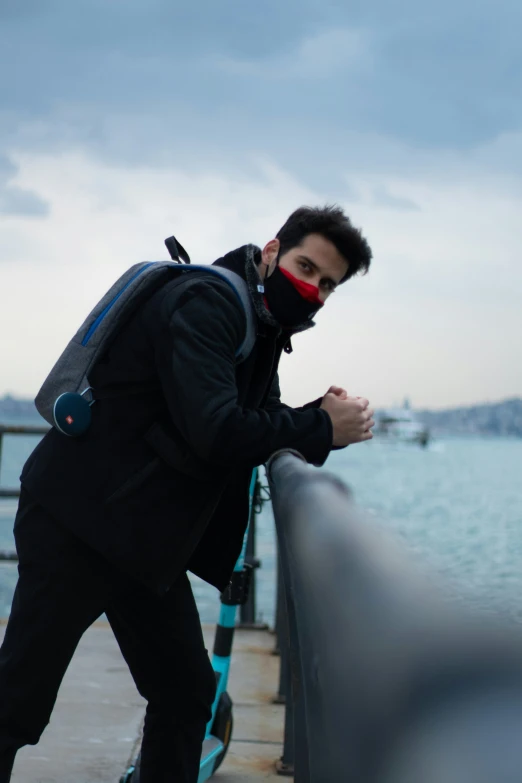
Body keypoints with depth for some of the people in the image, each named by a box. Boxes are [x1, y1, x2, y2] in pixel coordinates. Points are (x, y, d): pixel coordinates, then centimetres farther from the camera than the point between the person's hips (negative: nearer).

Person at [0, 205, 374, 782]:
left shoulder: (263, 328, 14)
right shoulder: (208, 301, -17)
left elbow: (254, 432, 14)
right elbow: (215, 432, -29)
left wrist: (324, 419, -6)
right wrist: (322, 427, -17)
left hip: (146, 540, 10)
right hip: (77, 520, -10)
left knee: (187, 693, 11)